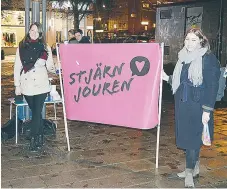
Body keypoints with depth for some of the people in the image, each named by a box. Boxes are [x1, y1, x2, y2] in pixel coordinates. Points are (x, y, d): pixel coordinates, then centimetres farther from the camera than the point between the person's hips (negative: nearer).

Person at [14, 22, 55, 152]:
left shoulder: (45, 48, 2)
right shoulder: (22, 47, 5)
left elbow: (49, 67, 0)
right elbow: (17, 67, 6)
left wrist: (54, 68, -21)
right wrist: (17, 85, 3)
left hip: (41, 85, -2)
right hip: (27, 86, 2)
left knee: (37, 112, -4)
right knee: (36, 112, 10)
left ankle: (33, 140, 2)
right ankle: (40, 138, 21)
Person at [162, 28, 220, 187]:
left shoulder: (209, 59, -11)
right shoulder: (184, 58, 10)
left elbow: (212, 86, -14)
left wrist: (207, 110, -17)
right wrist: (167, 78, 9)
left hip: (198, 106, -7)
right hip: (183, 104, 7)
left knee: (192, 139, -3)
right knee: (186, 137, 15)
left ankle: (190, 172, 10)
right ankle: (195, 168, 30)